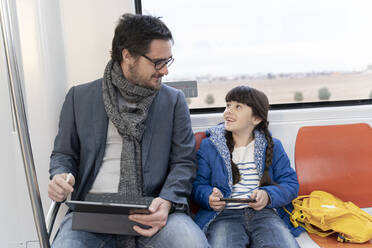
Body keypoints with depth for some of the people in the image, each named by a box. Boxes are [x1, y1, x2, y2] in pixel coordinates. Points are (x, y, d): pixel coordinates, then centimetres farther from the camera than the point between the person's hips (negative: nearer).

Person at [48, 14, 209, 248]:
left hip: (153, 211, 0)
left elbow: (184, 161, 4)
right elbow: (63, 153, 17)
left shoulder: (174, 99, 8)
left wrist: (167, 200, -15)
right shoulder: (79, 97, 9)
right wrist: (60, 176, -7)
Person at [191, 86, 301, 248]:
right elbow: (197, 185, 8)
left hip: (263, 212, 2)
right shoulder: (208, 146, 8)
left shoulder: (272, 146, 12)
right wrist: (209, 197, -15)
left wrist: (268, 195, -11)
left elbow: (291, 184, 9)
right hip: (223, 215, -1)